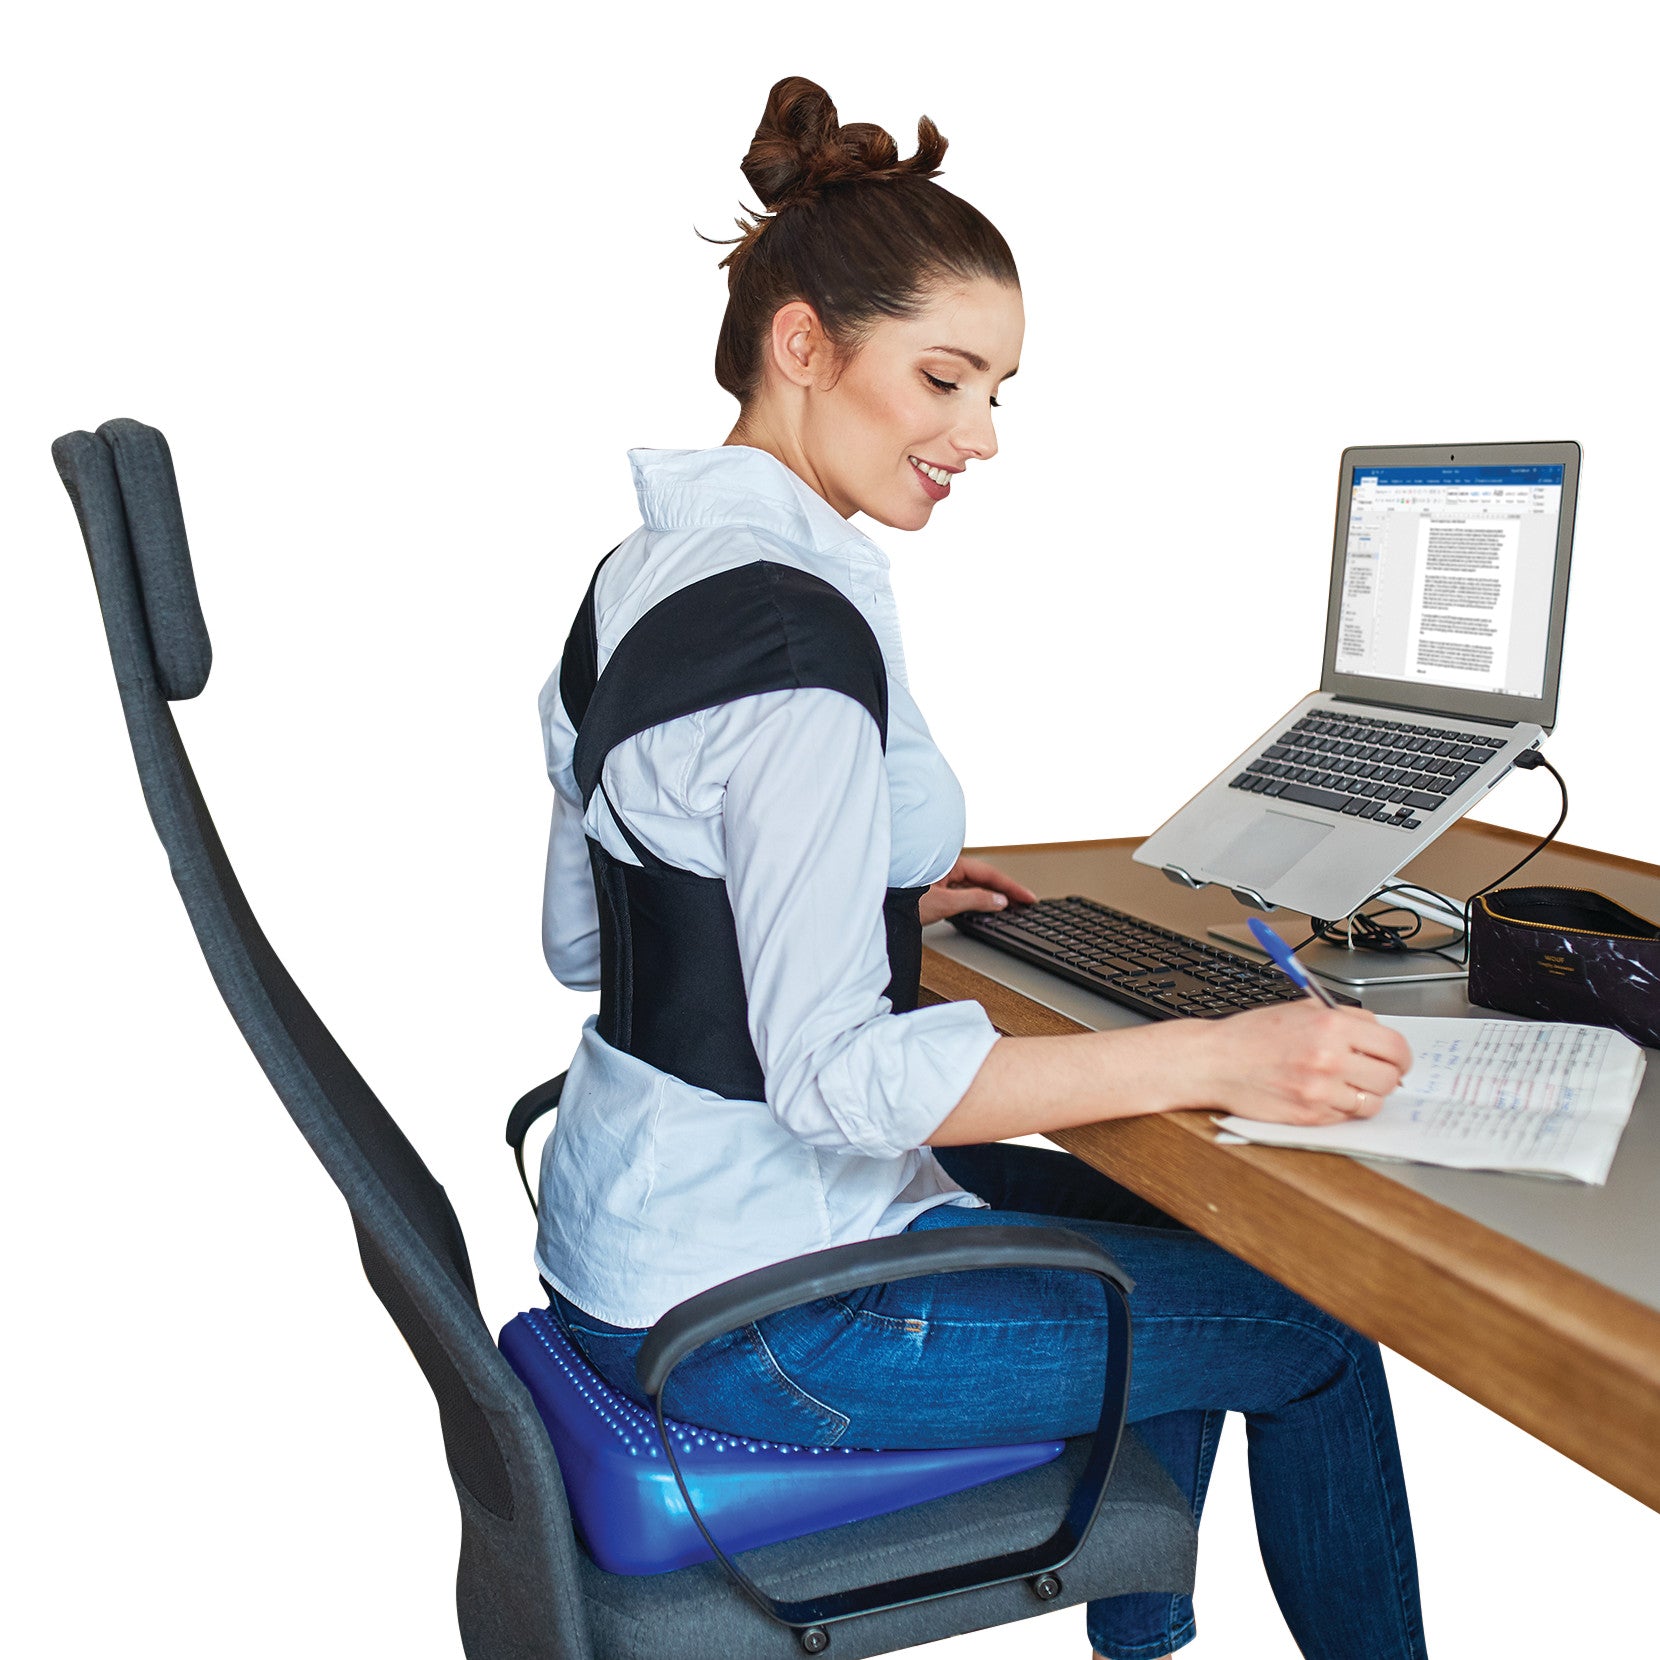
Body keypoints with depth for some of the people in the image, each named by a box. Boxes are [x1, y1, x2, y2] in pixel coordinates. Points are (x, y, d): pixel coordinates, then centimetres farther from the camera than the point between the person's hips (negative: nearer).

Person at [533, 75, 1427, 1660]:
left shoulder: (640, 571, 6)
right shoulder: (797, 626, -25)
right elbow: (837, 1072, -27)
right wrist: (1223, 1057, -27)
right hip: (750, 1312, -9)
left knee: (1164, 1223, 24)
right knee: (1320, 1328, 4)